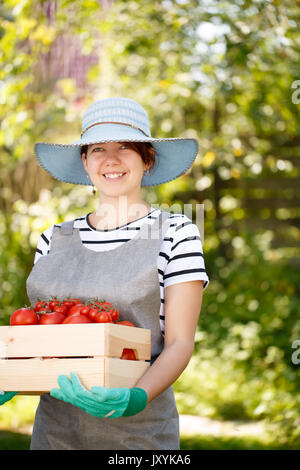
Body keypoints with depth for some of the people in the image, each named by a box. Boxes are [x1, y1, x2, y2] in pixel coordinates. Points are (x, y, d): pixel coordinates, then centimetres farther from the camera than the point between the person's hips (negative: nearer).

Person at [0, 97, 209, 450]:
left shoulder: (176, 232, -4)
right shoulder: (54, 240, 8)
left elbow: (179, 343, -9)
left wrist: (136, 398, -26)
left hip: (138, 432, -3)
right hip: (54, 430, 4)